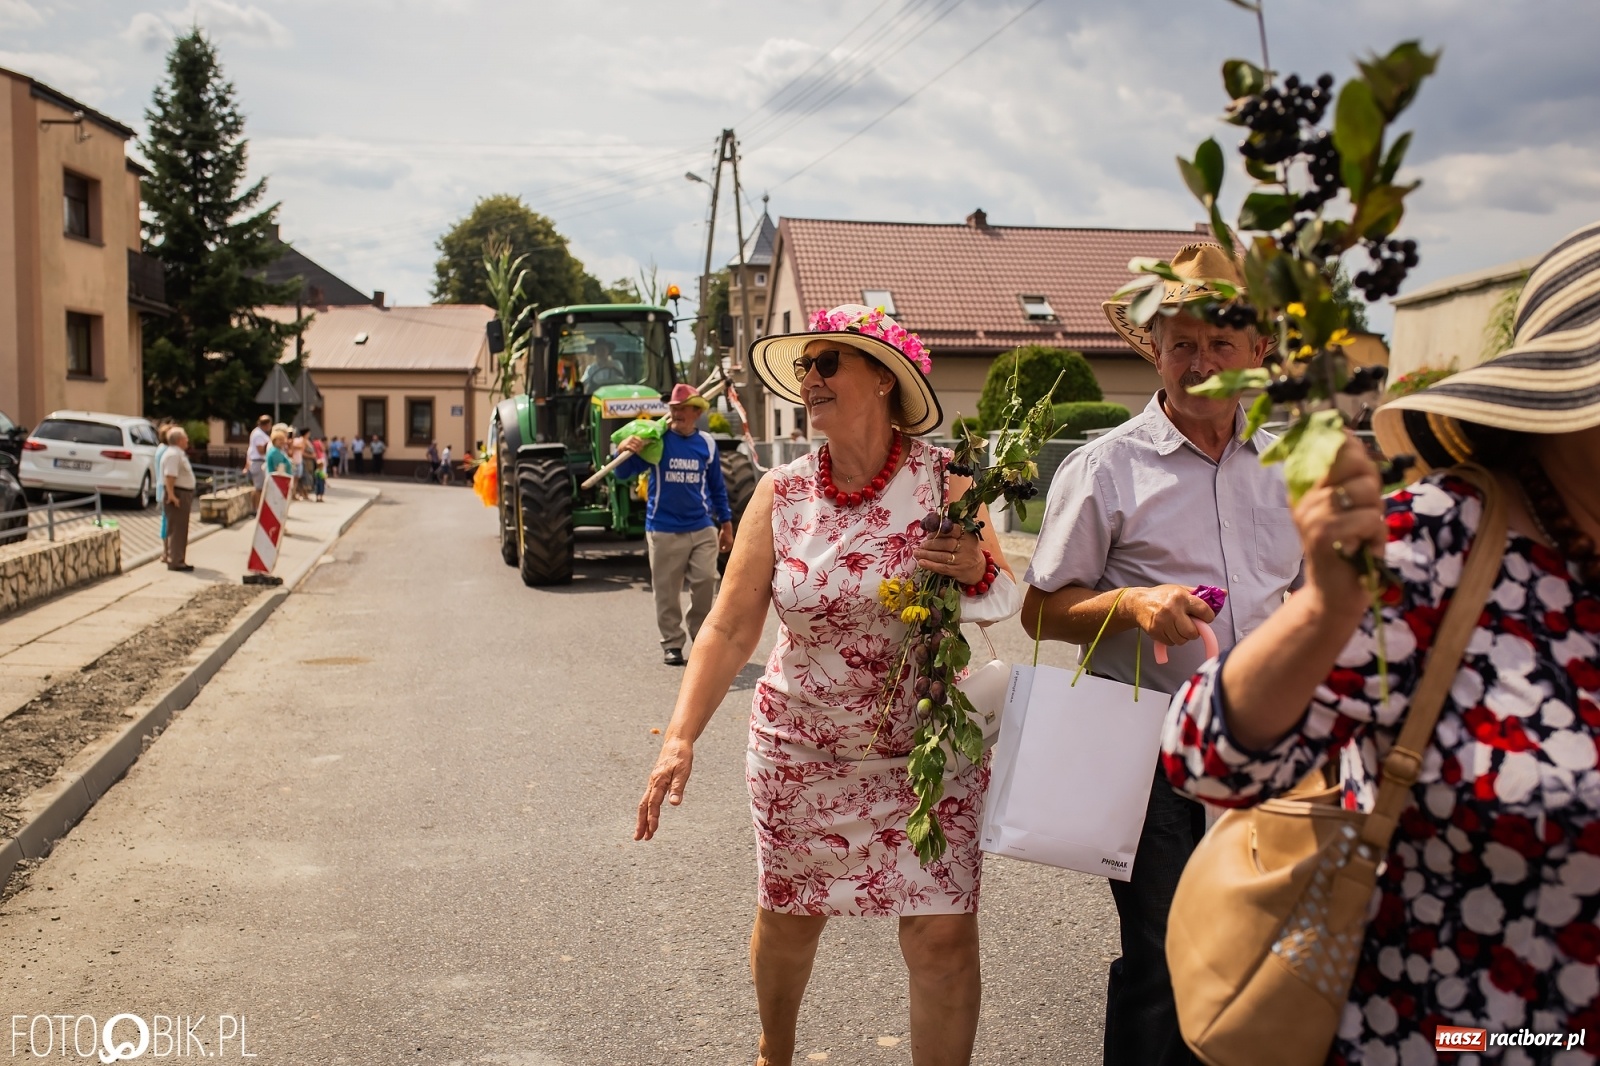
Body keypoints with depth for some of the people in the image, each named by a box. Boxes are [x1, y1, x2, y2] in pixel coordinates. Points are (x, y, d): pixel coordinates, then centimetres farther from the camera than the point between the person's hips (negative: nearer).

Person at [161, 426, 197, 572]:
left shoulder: (178, 453, 17)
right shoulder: (173, 454, -17)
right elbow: (169, 476, -26)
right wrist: (171, 495, -30)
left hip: (183, 495, 11)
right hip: (177, 495, -11)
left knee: (180, 530, 16)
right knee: (176, 530, -8)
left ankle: (177, 560, 23)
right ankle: (175, 561, -5)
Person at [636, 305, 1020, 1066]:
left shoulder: (943, 478, -9)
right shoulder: (781, 495, -6)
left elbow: (1005, 597, -2)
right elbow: (729, 630, -7)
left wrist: (976, 570, -25)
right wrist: (680, 738, -16)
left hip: (928, 750, -2)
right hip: (800, 751, 2)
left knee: (944, 937, -5)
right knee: (787, 917, 17)